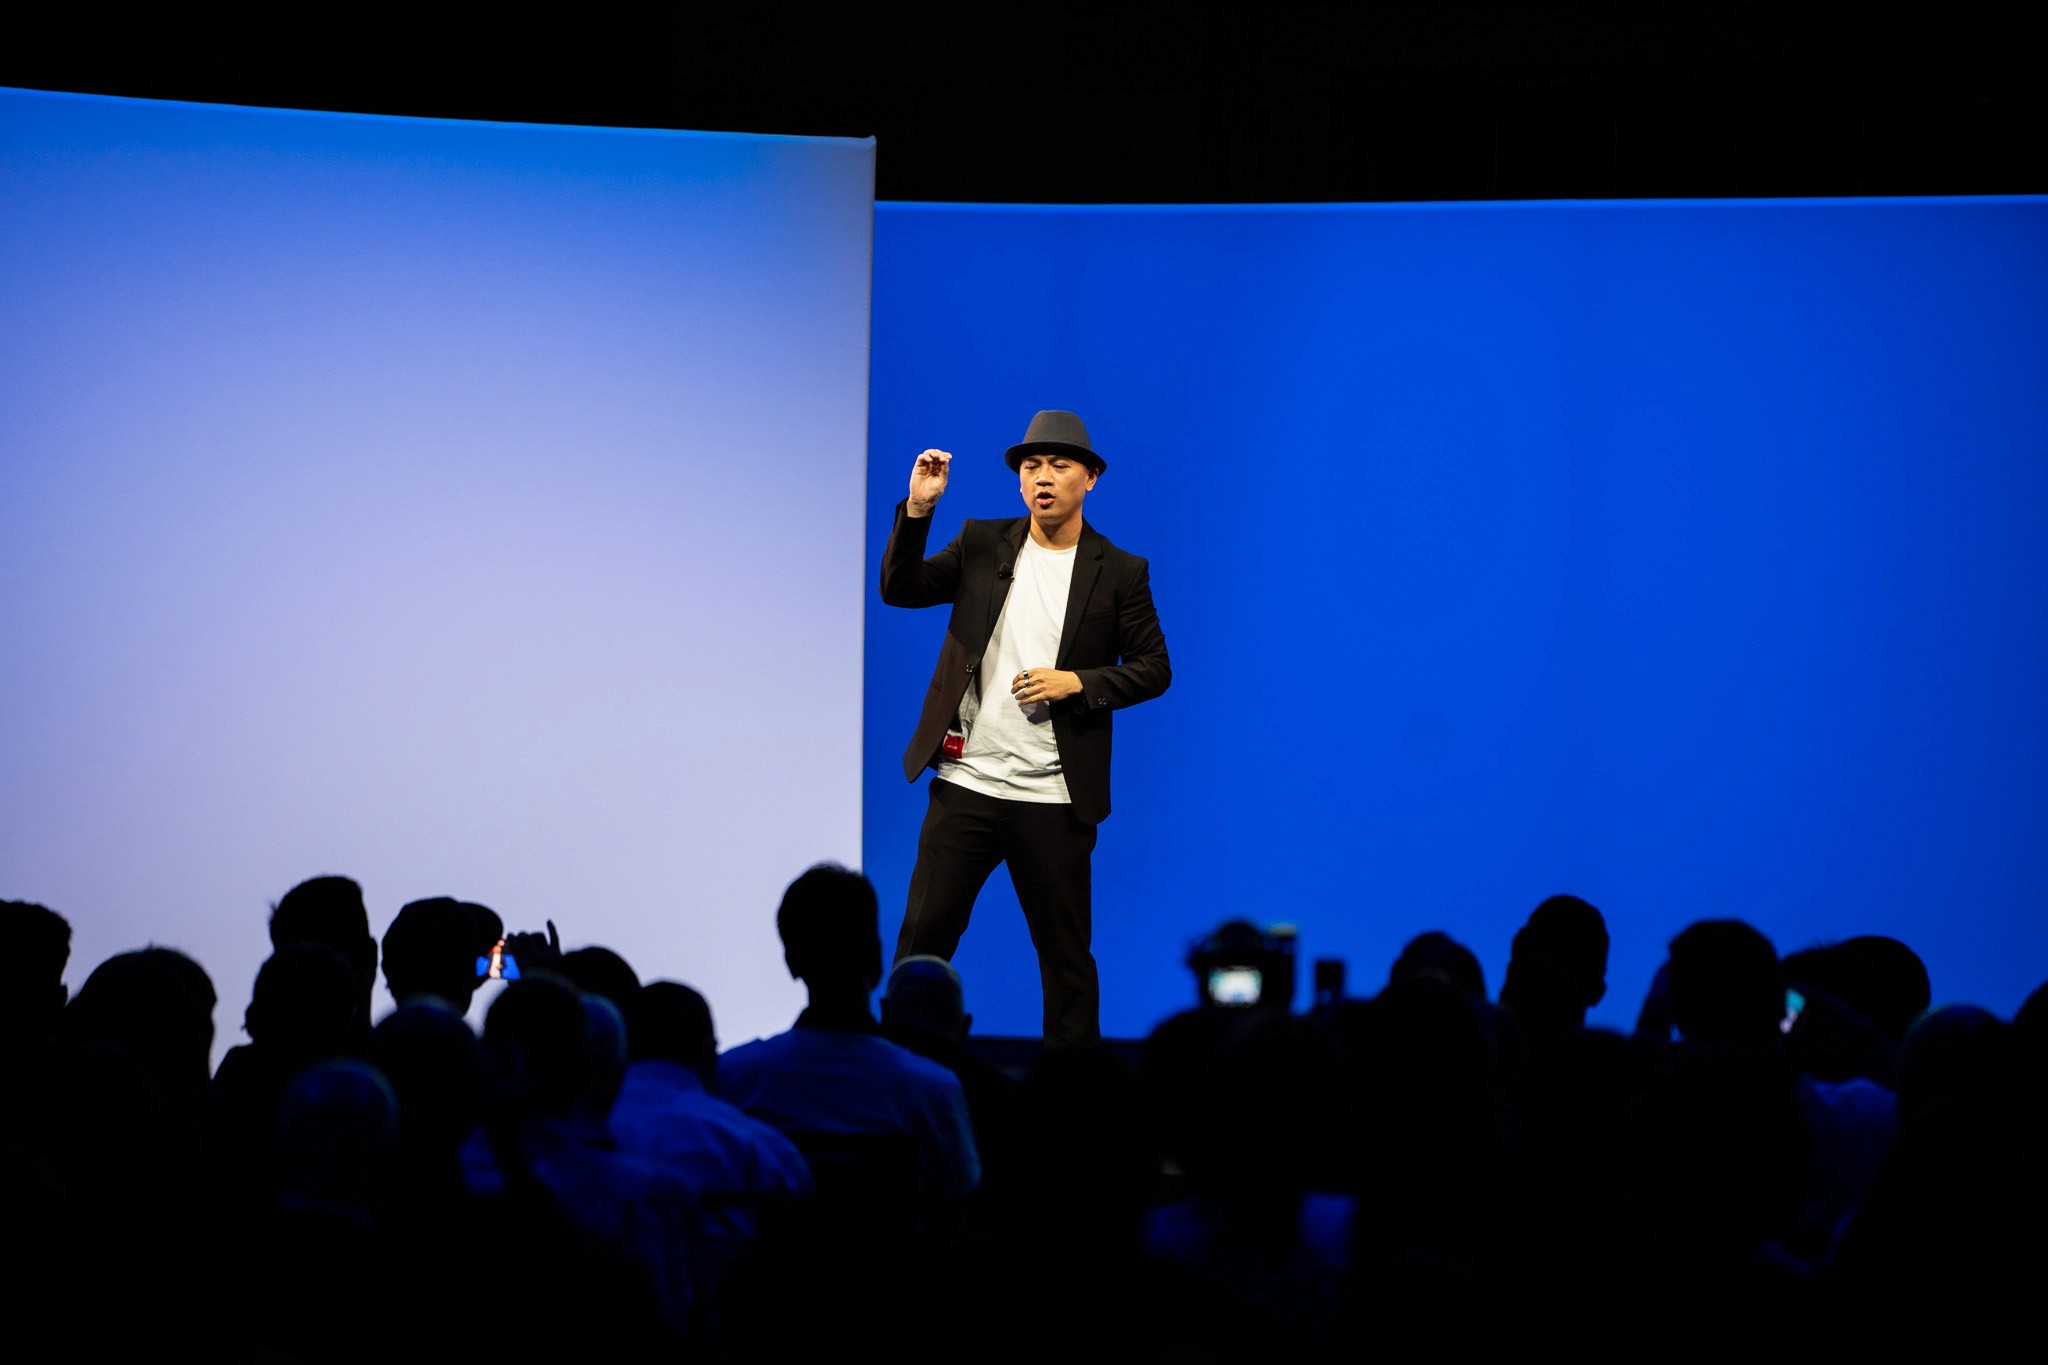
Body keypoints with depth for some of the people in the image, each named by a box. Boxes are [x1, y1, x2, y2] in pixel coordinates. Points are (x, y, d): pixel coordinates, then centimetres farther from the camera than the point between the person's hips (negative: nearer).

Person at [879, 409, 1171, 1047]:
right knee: (924, 932, 1)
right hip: (966, 781, 2)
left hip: (1054, 801, -2)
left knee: (1065, 955, 5)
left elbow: (1154, 669, 3)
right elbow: (898, 588, 0)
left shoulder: (1119, 573, 1)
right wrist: (918, 509, -14)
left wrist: (1077, 684, -12)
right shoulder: (981, 545, 7)